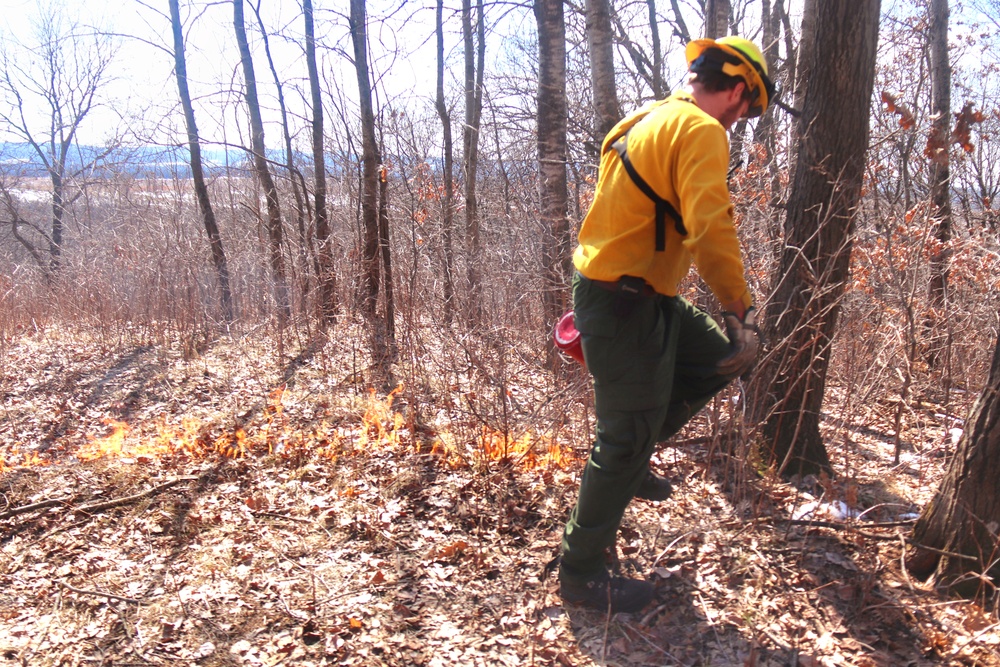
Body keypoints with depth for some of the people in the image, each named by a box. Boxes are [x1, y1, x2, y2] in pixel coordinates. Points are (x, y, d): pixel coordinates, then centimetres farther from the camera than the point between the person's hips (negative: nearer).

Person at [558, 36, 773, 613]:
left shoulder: (647, 122, 15)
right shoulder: (701, 131, -15)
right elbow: (711, 232, -26)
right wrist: (742, 310, -16)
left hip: (644, 298, 10)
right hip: (625, 305, -10)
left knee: (717, 362, 20)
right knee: (626, 444, 0)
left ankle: (632, 454, 25)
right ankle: (581, 575, 14)